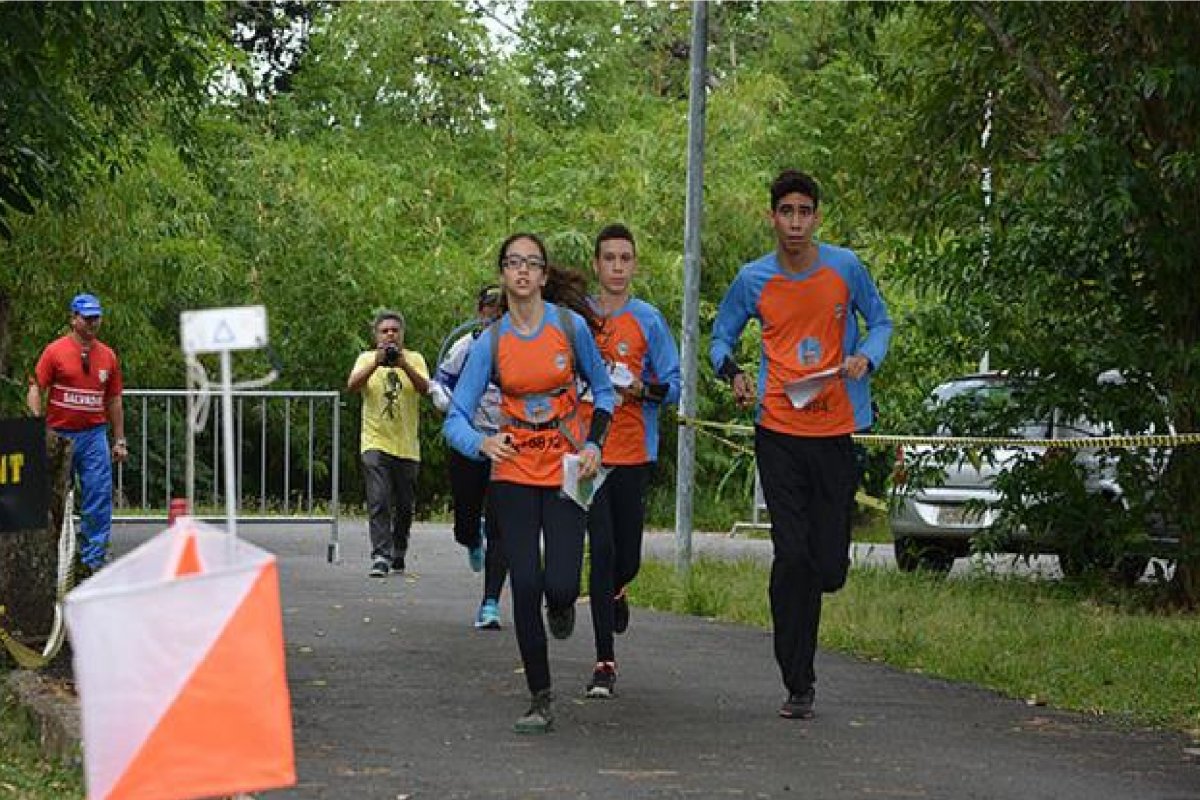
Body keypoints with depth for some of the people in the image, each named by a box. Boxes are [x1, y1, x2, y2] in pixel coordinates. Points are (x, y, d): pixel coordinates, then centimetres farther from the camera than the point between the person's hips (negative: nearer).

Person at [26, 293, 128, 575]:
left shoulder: (108, 356, 9)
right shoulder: (55, 351, -1)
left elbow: (114, 401, 16)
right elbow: (36, 390, -3)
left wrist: (120, 440, 14)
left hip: (94, 435, 2)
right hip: (58, 436, -2)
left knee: (99, 499, -6)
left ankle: (94, 560, -3)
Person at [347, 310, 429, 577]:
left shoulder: (414, 359, 6)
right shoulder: (367, 359, 6)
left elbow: (425, 388, -10)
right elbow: (352, 385, -11)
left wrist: (404, 365, -24)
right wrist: (376, 363, -23)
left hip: (407, 445, 2)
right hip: (375, 442, -1)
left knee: (404, 505, 9)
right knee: (378, 502, -13)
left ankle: (398, 554, 27)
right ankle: (380, 557, -16)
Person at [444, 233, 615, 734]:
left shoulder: (571, 325, -4)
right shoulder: (490, 342, -2)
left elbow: (602, 390, 10)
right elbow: (456, 417, -3)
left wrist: (593, 444, -6)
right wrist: (482, 443, -25)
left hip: (567, 470, -1)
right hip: (513, 472, 1)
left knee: (560, 585, -12)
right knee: (525, 585, -5)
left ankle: (561, 606, 29)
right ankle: (540, 701, 7)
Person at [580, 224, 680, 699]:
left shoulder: (648, 320, 2)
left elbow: (673, 385, 3)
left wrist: (643, 388, -16)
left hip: (634, 453, 0)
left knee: (628, 559, 5)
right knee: (602, 548, -10)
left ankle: (615, 591, 44)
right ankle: (605, 661, -6)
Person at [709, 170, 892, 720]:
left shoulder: (845, 268, 1)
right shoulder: (753, 280, 2)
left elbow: (880, 322, 13)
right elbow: (721, 335, 16)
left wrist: (866, 358, -8)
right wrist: (732, 373, -4)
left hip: (836, 431, 1)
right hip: (779, 432, 0)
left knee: (829, 566, -2)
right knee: (792, 557, -8)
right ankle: (798, 684, -1)